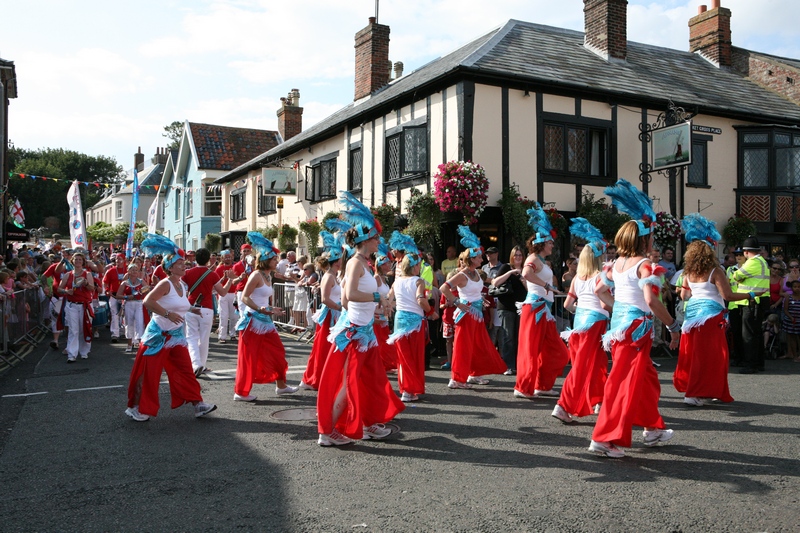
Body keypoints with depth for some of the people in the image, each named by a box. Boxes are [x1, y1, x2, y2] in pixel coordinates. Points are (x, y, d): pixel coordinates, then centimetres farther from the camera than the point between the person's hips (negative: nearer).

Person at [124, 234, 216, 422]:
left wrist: (190, 309, 11)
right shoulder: (165, 283, -16)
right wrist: (168, 314, -32)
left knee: (185, 369, 6)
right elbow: (148, 301, -27)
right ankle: (135, 407, 16)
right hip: (159, 334, -7)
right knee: (148, 372, 1)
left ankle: (197, 404, 9)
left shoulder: (183, 285, 8)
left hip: (176, 335, 7)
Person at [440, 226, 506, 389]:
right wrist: (458, 303, -25)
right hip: (467, 314, -9)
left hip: (477, 313, 9)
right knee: (463, 345, -5)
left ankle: (474, 374, 28)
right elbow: (444, 288, -27)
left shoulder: (476, 273, 7)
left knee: (480, 345, 15)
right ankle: (456, 379, 1)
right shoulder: (462, 275, -18)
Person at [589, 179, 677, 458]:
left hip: (619, 325, 8)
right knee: (628, 382, -3)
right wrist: (673, 326, -17)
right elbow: (651, 301, -25)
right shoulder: (645, 265, -15)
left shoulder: (617, 263, 8)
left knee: (646, 376, 21)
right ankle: (606, 438, 0)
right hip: (637, 327, -8)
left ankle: (653, 429, 34)